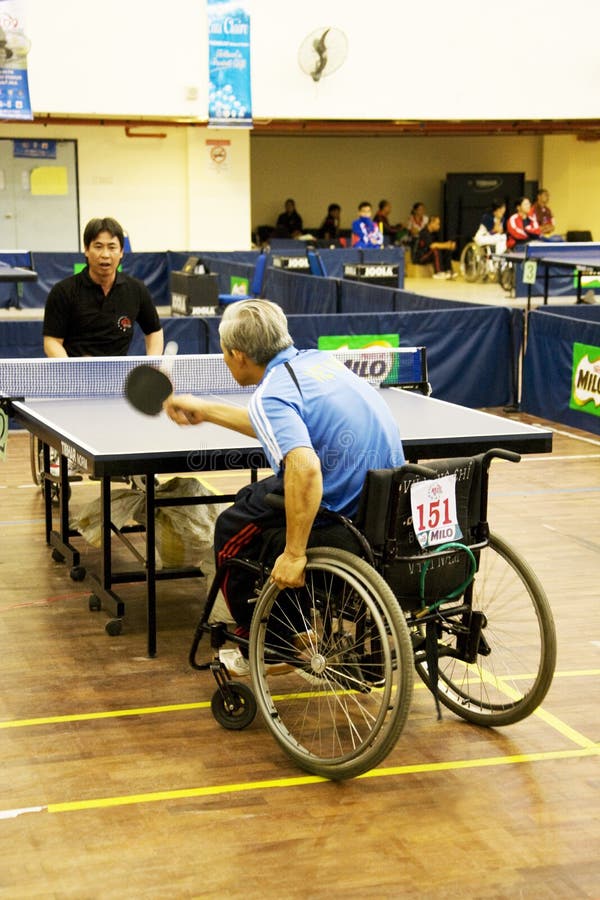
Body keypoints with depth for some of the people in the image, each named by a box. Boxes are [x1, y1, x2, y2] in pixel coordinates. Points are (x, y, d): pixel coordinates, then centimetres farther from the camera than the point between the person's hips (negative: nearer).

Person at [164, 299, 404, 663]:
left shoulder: (270, 395, -18)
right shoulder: (319, 358, 9)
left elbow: (305, 468, -34)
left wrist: (294, 553, -27)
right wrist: (205, 411, 32)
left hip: (344, 519, -9)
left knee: (232, 531, 13)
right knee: (253, 497, 29)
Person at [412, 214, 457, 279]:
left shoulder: (434, 232, 8)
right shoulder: (424, 232, -20)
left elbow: (438, 244, 4)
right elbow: (431, 245, -31)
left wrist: (448, 244, -15)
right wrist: (445, 245, -29)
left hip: (428, 255, 9)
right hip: (419, 257, -9)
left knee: (447, 251, -7)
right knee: (436, 250, -32)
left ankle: (448, 271, -16)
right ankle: (438, 273, -32)